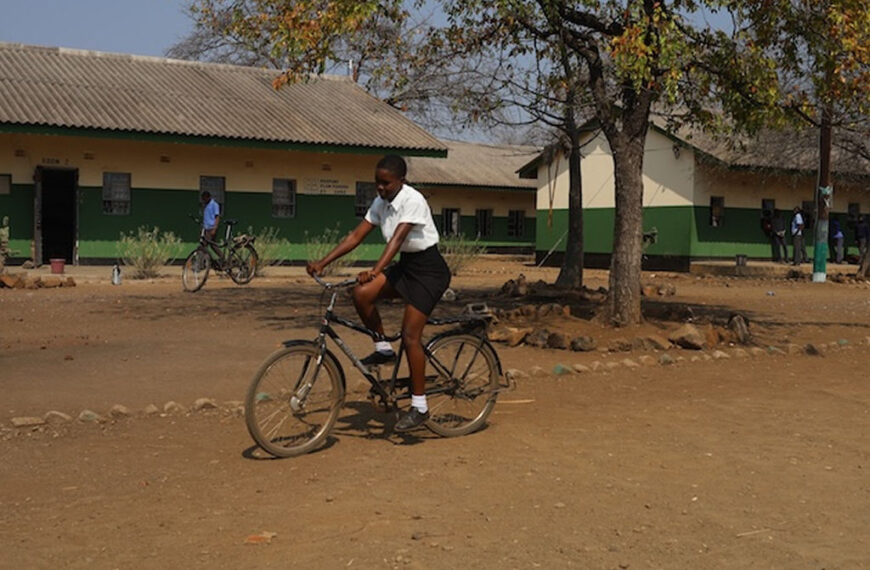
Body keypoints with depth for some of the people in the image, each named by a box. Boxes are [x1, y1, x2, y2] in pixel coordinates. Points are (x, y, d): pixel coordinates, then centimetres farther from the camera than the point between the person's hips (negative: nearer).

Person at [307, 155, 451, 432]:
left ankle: (419, 406, -1)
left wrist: (375, 270, -47)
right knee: (361, 294, -15)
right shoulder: (380, 203, 1)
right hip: (405, 265, 7)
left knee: (410, 335, -11)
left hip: (428, 269, -7)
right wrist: (322, 262, -9)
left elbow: (397, 238, -33)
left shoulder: (413, 201, -21)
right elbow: (356, 236, -1)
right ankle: (383, 348, 7)